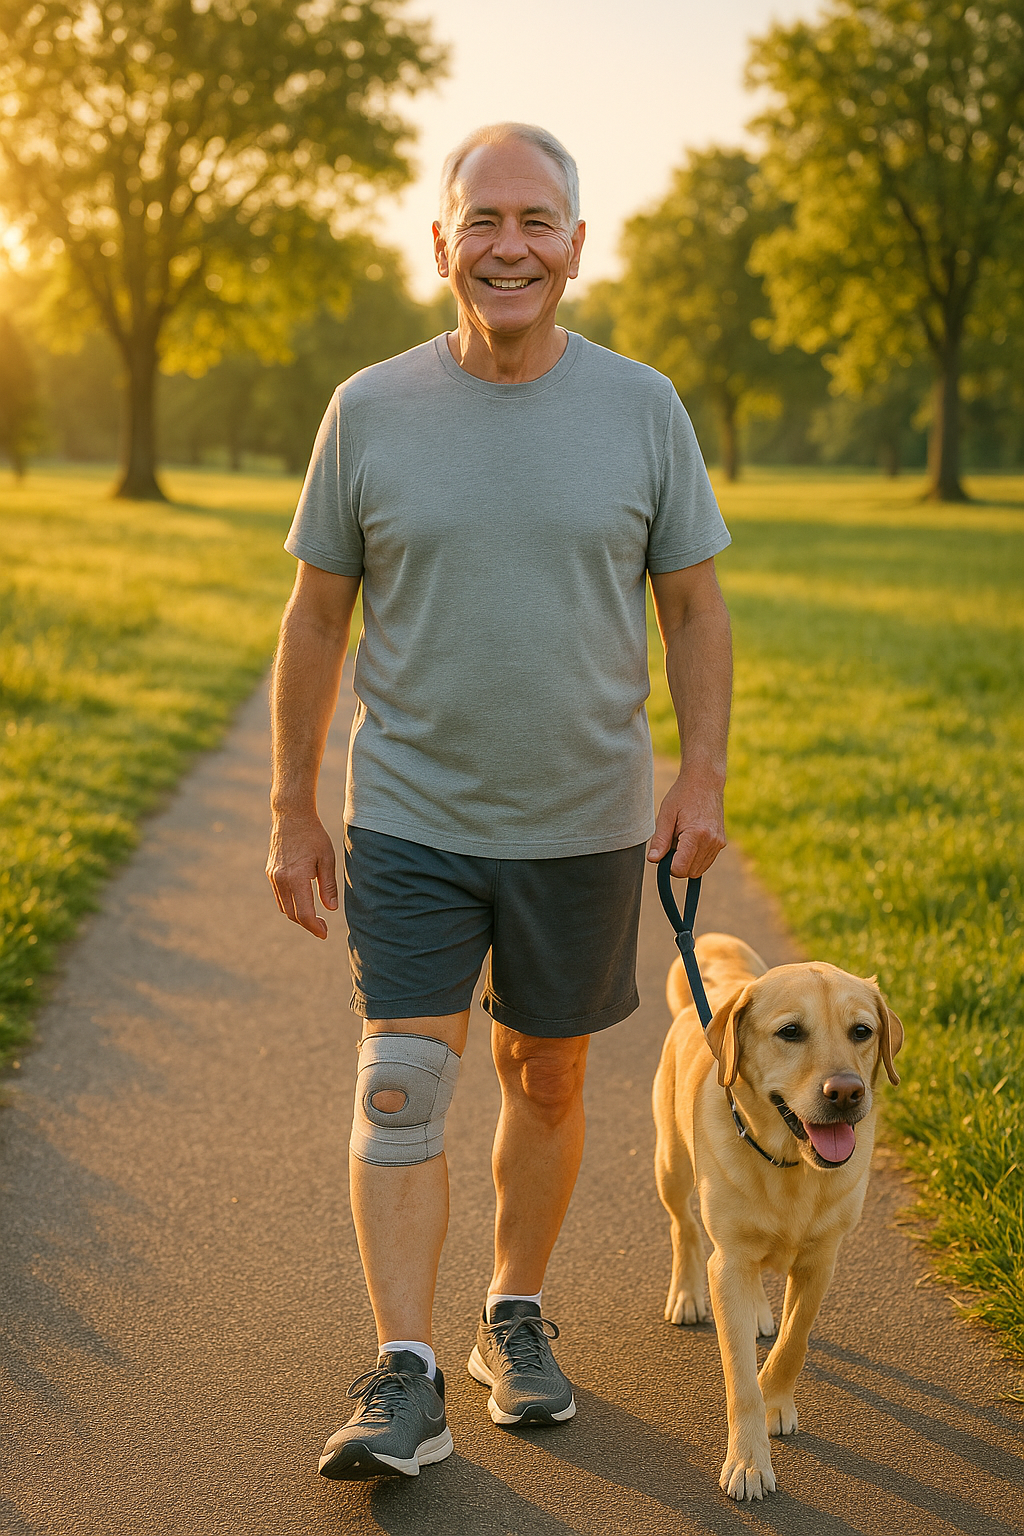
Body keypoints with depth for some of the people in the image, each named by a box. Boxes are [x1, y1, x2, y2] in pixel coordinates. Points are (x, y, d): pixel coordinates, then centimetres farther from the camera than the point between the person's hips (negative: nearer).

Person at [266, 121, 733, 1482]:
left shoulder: (643, 408, -2)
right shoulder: (370, 412, -3)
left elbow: (695, 607, 3)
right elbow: (316, 616, 3)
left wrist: (702, 777, -8)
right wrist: (293, 810, 4)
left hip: (585, 825, 1)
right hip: (410, 820, -1)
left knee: (548, 1079, 13)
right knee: (401, 1087, -8)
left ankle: (515, 1323, 32)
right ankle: (404, 1384, -1)